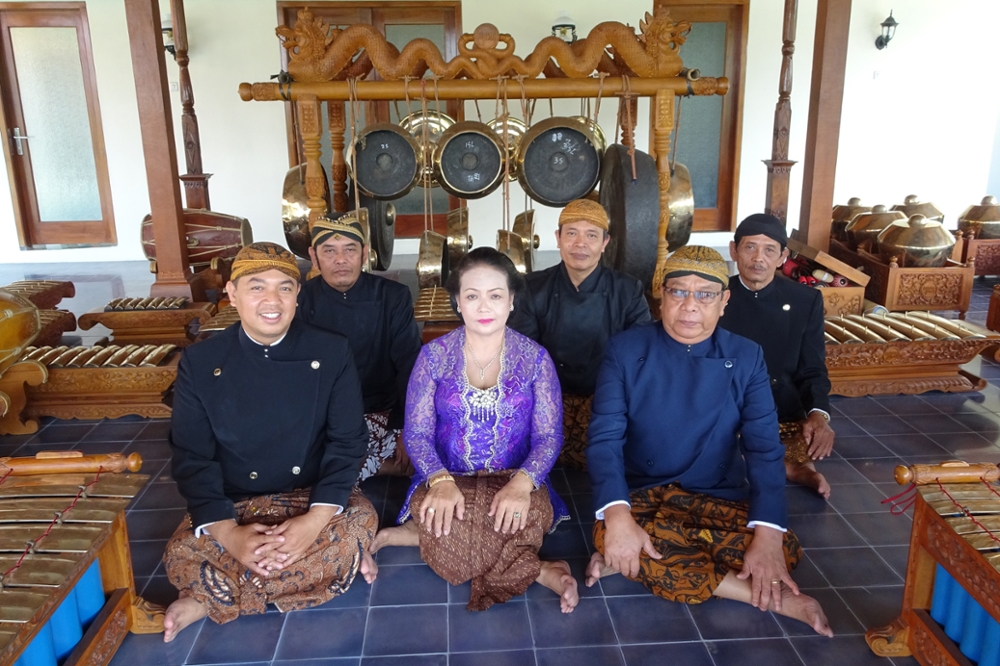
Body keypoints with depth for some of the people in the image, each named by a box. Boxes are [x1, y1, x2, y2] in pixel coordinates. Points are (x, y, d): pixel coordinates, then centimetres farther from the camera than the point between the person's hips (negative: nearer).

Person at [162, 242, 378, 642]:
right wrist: (228, 534, -24)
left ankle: (215, 601, -14)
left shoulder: (332, 353, -7)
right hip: (232, 505, 0)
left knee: (362, 520, -30)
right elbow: (191, 458, -8)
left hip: (314, 497, 1)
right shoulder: (199, 363, -7)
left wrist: (315, 520, -24)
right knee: (182, 557, -27)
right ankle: (336, 562, -14)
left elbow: (347, 441, -9)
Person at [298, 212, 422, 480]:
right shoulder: (302, 301, -3)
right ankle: (385, 466, -5)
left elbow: (409, 366, -6)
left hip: (384, 415, 1)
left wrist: (408, 428, -15)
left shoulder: (393, 296, -4)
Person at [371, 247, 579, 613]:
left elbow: (549, 436, -5)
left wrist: (522, 483, -25)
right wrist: (441, 481, -24)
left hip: (515, 482, 0)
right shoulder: (433, 356, -2)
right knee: (445, 523, -33)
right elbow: (416, 433, -4)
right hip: (448, 482, 1)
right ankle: (536, 570, -12)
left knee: (531, 516, -34)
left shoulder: (535, 357, -2)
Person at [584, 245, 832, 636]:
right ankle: (766, 597, -22)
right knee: (608, 533, -34)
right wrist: (617, 515, -32)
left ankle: (631, 560, -17)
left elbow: (764, 448, -8)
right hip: (640, 494, -1)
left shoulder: (746, 358, -3)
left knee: (783, 549, -24)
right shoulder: (624, 351, -8)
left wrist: (768, 534, -24)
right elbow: (605, 438, -14)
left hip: (719, 498, 2)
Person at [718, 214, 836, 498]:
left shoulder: (806, 300, 2)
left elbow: (813, 370, 3)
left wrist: (818, 414, -19)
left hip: (784, 415, 0)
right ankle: (788, 466, -8)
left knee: (819, 438, -28)